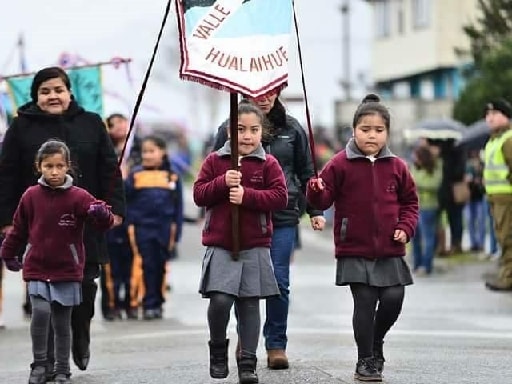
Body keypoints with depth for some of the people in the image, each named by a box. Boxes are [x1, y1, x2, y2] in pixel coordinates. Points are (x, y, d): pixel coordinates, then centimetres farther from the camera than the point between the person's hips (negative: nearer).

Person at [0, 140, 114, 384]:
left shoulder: (78, 197, -7)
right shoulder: (31, 196, 0)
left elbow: (104, 223, -15)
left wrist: (101, 213, -37)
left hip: (67, 271, 0)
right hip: (37, 269, 0)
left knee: (62, 324, 8)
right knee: (41, 311, -19)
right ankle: (39, 364, -4)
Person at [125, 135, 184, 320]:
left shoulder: (173, 177, 5)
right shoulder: (135, 175, 2)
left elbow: (178, 207, 8)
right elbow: (128, 202, 2)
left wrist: (175, 233, 5)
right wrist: (130, 226, -7)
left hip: (164, 229, 1)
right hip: (143, 227, -1)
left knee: (160, 267, 8)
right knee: (148, 266, -1)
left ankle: (158, 303, 17)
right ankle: (149, 304, 2)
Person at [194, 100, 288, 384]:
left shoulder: (268, 164, 3)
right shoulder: (215, 161, 5)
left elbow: (280, 197, -7)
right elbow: (199, 194, 0)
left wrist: (247, 195, -18)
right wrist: (222, 182, -17)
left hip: (255, 246, 0)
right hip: (220, 245, 0)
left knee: (249, 304, 4)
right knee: (220, 299, -13)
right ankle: (218, 350, 12)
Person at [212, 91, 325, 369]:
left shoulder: (291, 129, 9)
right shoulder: (229, 129, 2)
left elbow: (306, 173, 15)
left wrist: (315, 210, 10)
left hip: (283, 217, 1)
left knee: (279, 281, -3)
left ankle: (276, 345, 6)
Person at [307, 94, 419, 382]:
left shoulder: (396, 167, 5)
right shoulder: (341, 164, -3)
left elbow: (410, 201, 13)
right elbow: (324, 199, -2)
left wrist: (405, 228, -1)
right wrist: (317, 191, -24)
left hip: (389, 251, 3)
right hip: (355, 251, -3)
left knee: (393, 299, -5)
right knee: (364, 303, -4)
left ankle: (376, 342, 24)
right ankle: (366, 361, 8)